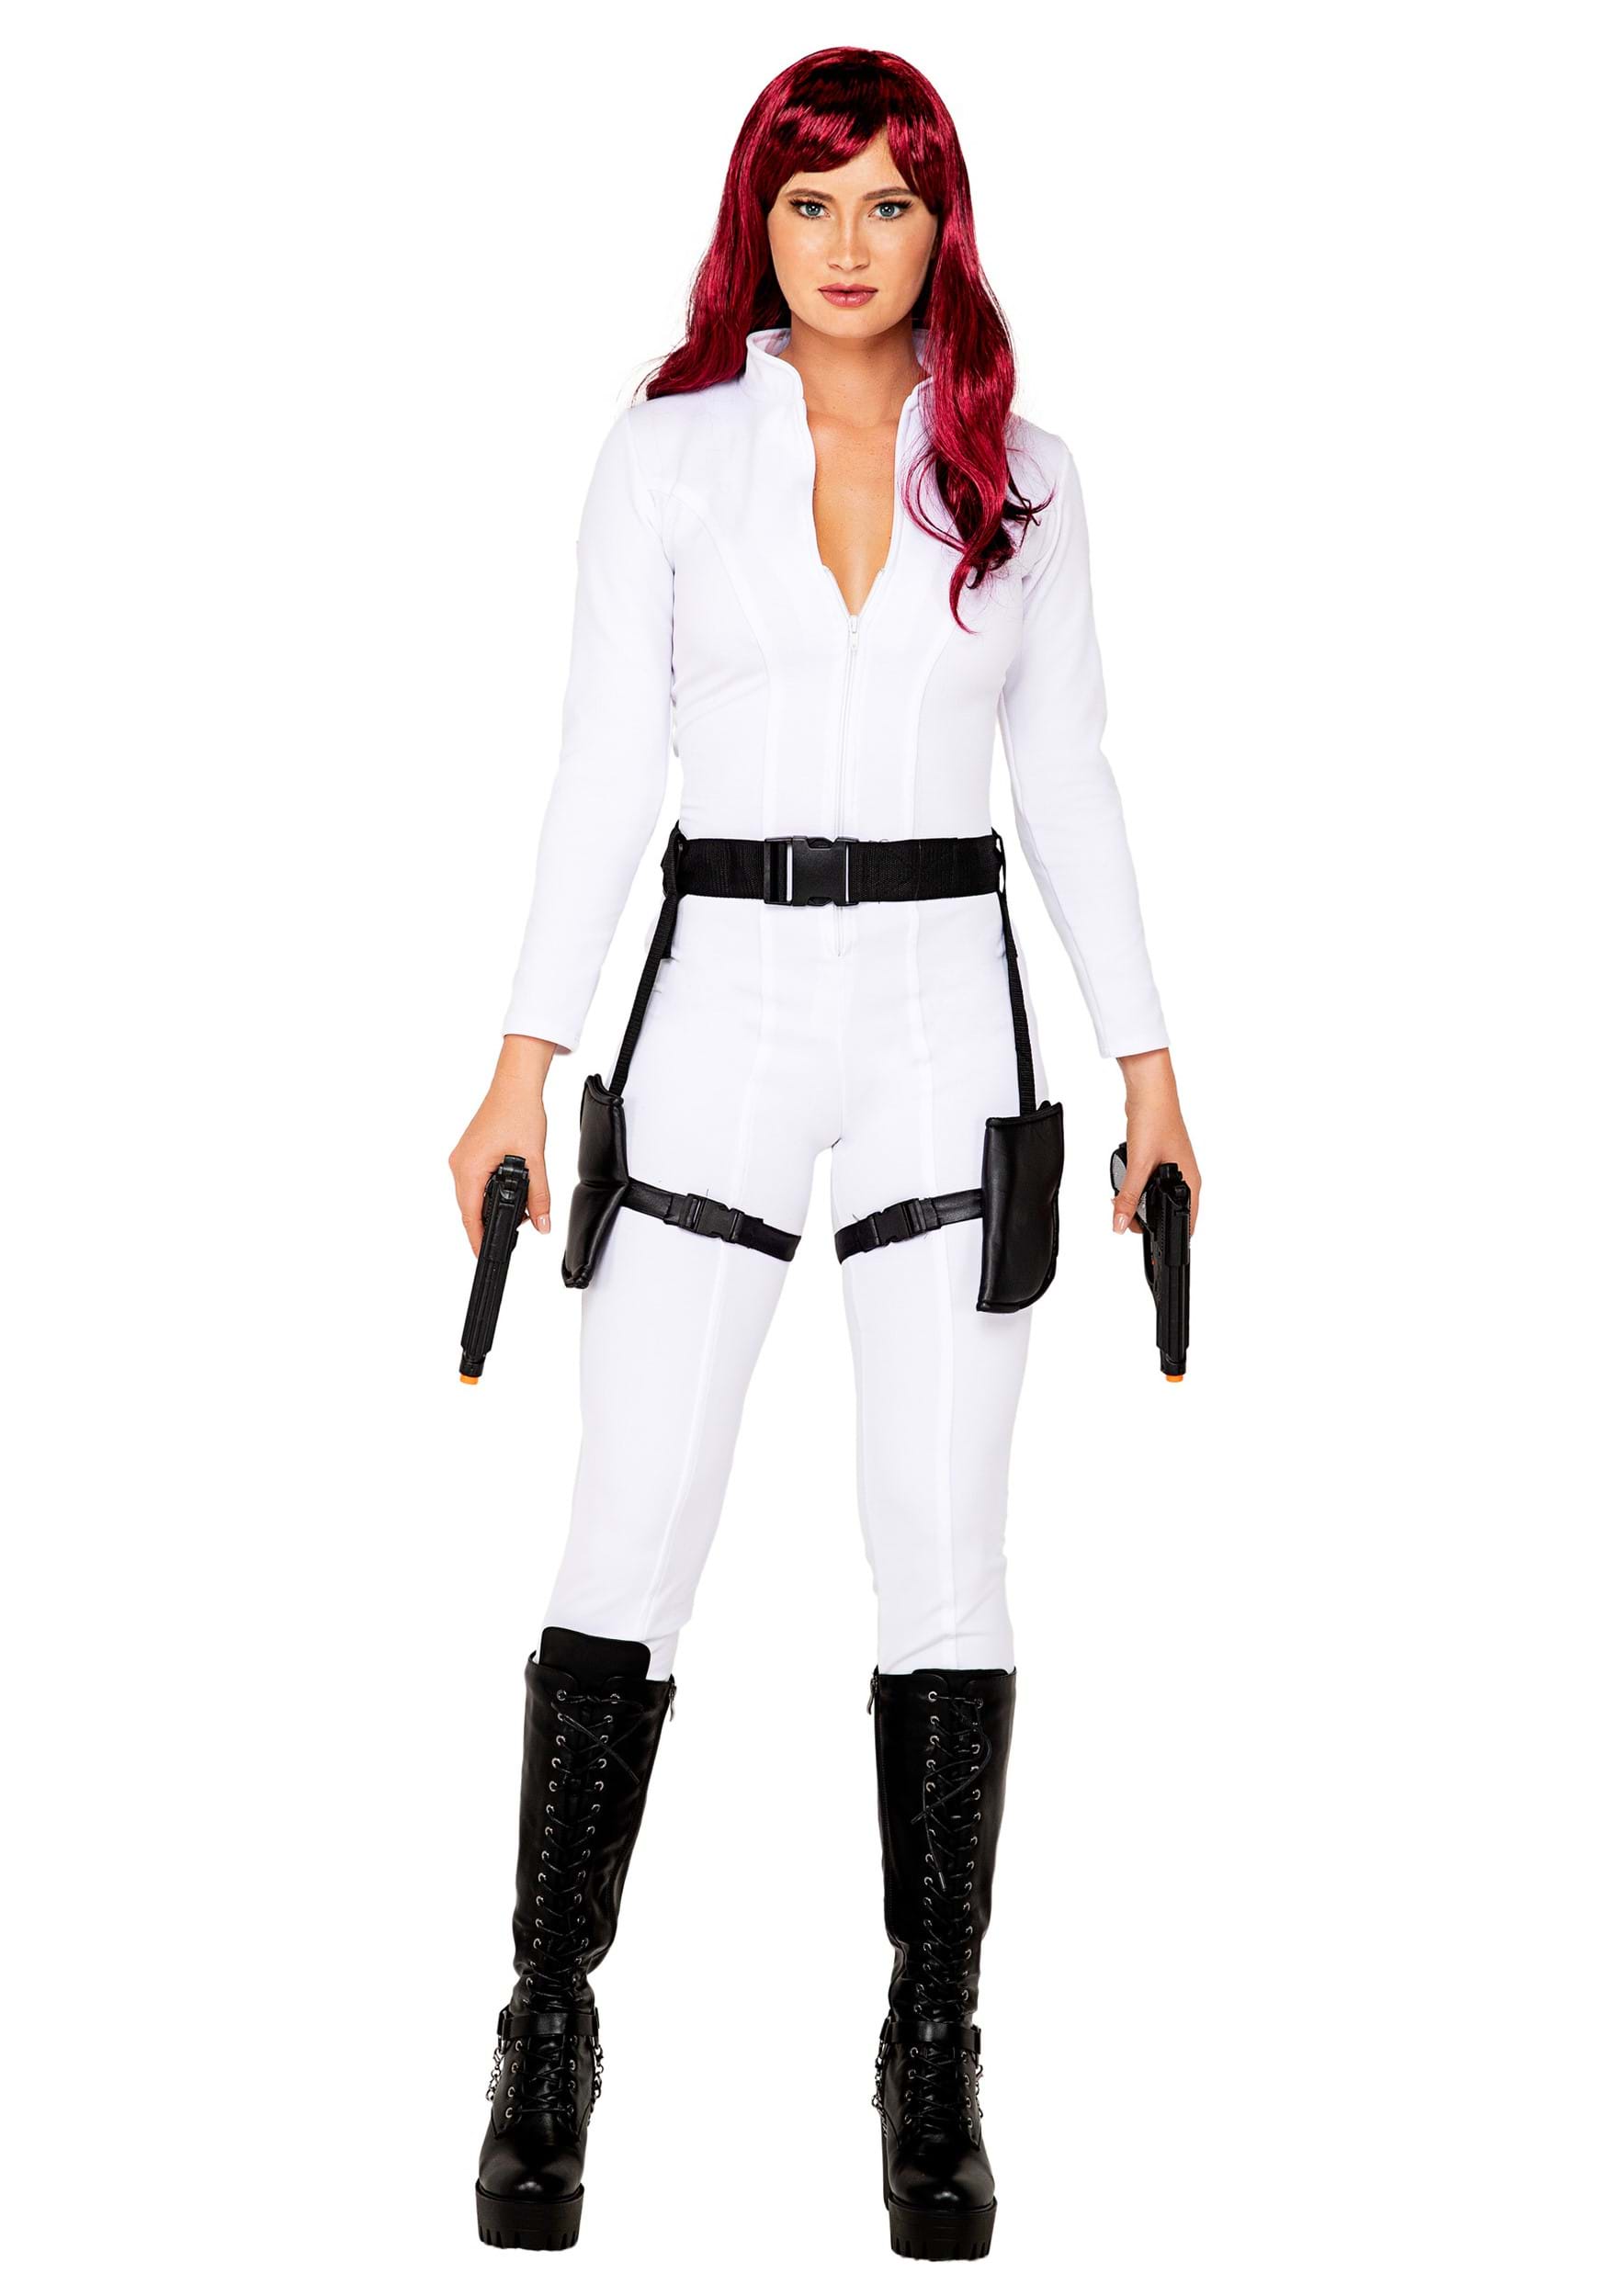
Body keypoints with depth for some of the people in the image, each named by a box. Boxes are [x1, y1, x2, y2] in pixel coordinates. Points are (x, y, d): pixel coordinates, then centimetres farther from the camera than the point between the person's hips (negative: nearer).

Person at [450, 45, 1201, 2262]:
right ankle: (547, 2042, 9)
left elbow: (1069, 775, 10)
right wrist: (526, 1064, -5)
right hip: (722, 1003, -1)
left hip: (950, 1016, 1)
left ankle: (937, 2072, 10)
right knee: (627, 1543, -3)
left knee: (945, 1556, 0)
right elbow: (605, 766, 1)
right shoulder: (669, 450, 3)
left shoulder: (1018, 466, 7)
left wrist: (1148, 1061, 6)